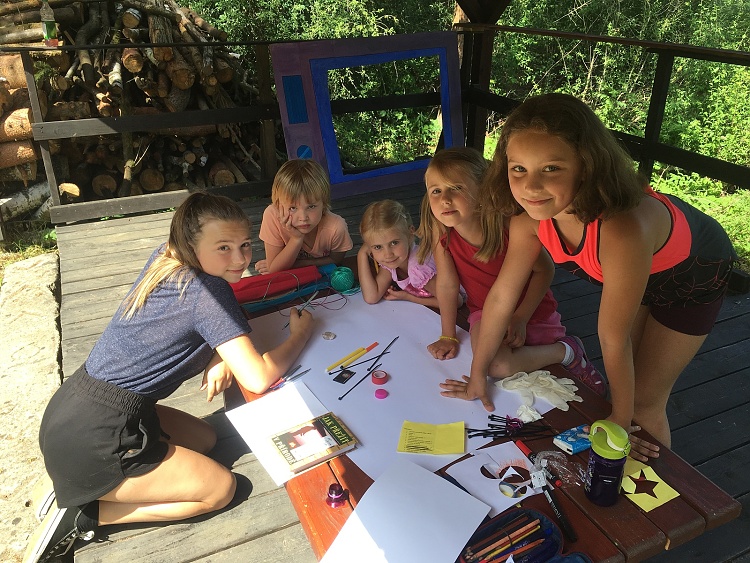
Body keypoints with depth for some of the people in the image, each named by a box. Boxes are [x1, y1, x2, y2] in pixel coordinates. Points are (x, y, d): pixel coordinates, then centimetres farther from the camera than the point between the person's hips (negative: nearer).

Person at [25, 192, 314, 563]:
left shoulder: (164, 259, 2)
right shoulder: (208, 291, -22)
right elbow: (258, 379, -23)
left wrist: (218, 356, -3)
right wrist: (300, 334, -6)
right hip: (93, 441, -8)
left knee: (204, 440, 21)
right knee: (220, 488, 3)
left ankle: (72, 485, 16)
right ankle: (83, 515, 3)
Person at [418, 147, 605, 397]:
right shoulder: (440, 231, -21)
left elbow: (545, 270, -15)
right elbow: (447, 284, -10)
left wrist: (520, 318, -20)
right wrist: (448, 336, -5)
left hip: (531, 310, -2)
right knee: (495, 365, -24)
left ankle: (567, 351, 16)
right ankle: (566, 352, 6)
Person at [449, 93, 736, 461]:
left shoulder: (622, 230, -47)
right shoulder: (530, 217, -28)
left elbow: (613, 339, -36)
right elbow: (501, 295, -16)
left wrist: (621, 422, -20)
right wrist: (477, 375, -7)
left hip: (693, 275, -4)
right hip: (637, 274, 5)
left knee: (643, 402, 2)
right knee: (622, 381, 16)